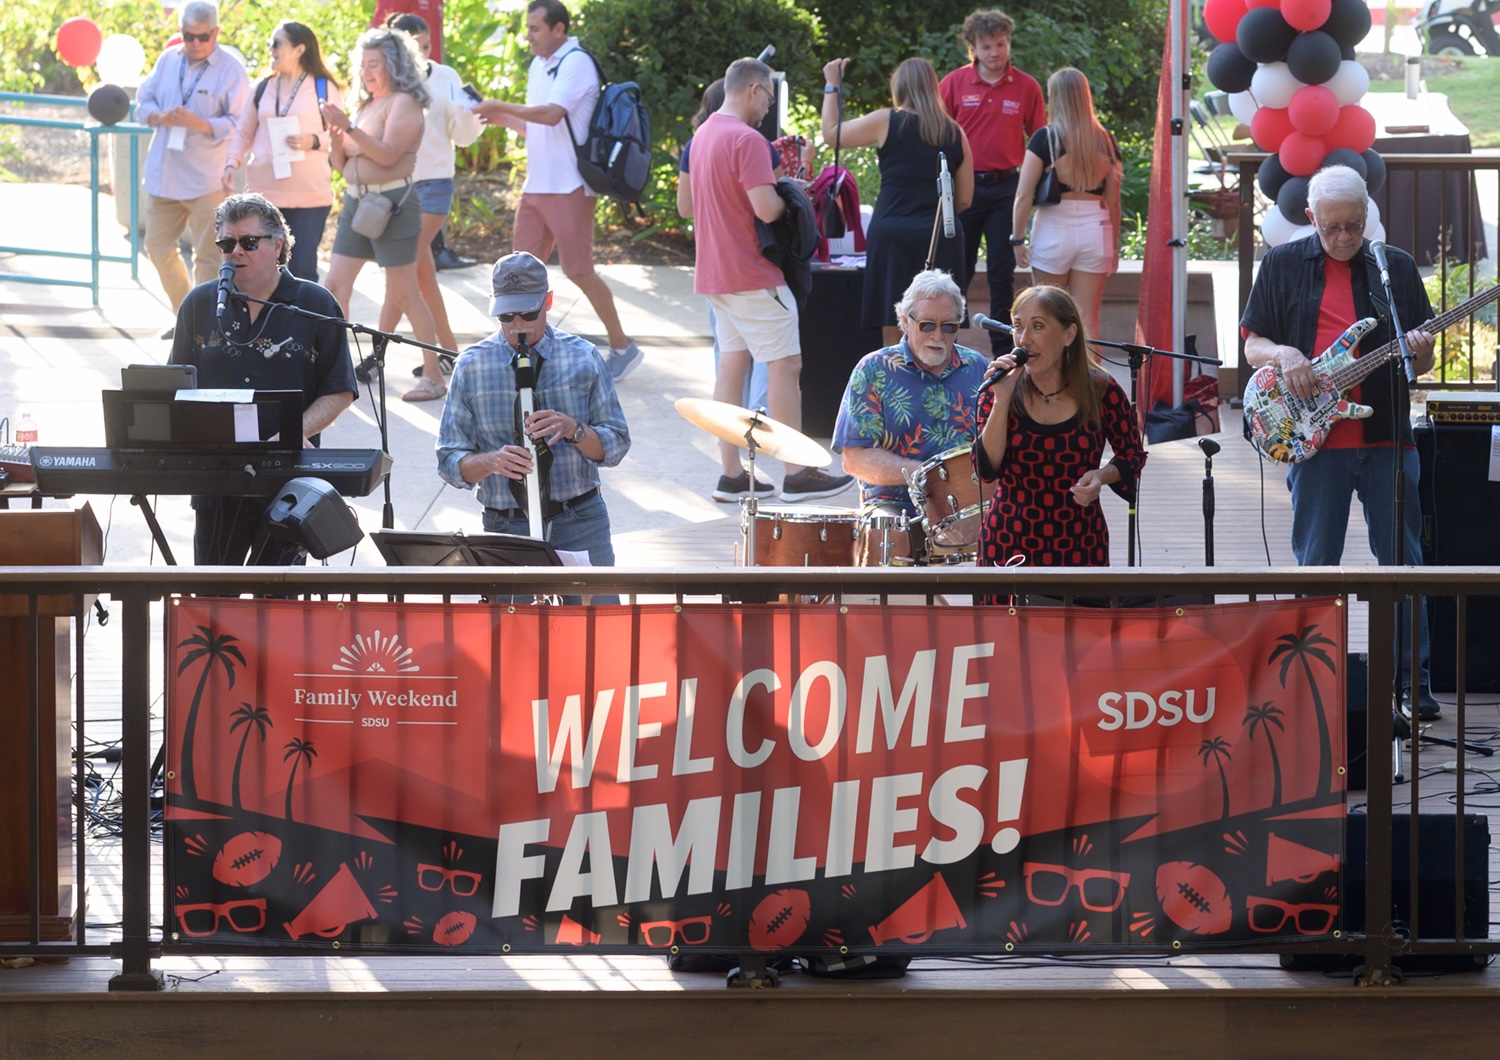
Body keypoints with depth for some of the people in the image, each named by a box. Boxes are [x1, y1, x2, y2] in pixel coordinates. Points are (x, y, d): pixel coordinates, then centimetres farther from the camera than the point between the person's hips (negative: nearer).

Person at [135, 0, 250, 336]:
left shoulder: (231, 70, -8)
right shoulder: (168, 60, 8)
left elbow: (239, 125, -12)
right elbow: (143, 102, 12)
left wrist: (199, 123, -25)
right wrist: (160, 117, -10)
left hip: (207, 180, -6)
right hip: (164, 175, 6)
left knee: (207, 255, -3)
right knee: (158, 248, 14)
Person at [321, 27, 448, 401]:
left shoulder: (403, 103, -8)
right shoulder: (365, 104, 16)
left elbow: (388, 154, -21)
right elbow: (343, 163, 18)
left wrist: (350, 128, -24)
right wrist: (336, 135, -1)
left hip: (391, 203, -8)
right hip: (355, 202, 8)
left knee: (404, 295, -5)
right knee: (336, 285, 2)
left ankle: (434, 377, 1)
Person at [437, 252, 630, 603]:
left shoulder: (583, 357, 4)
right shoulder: (471, 366, 3)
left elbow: (616, 446, 3)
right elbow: (450, 462, 2)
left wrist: (572, 429, -17)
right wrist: (491, 462, -19)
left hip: (580, 523, 0)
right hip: (507, 527, 0)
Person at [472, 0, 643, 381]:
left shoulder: (576, 63, -12)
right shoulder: (539, 66, 16)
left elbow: (552, 114, -25)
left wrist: (501, 106, -19)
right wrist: (502, 119, 5)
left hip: (568, 188, -9)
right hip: (536, 186, 9)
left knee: (579, 271, -6)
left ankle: (623, 347, 6)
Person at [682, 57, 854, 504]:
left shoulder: (704, 134, 12)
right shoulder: (747, 140, -18)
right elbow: (766, 208, -24)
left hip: (716, 272, 9)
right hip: (753, 275, -9)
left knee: (732, 363, 9)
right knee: (785, 365, -3)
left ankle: (731, 474, 8)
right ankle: (798, 474, -2)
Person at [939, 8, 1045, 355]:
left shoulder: (1027, 88, 1)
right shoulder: (954, 83, 0)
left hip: (1006, 187, 0)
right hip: (962, 185, 0)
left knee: (1002, 272, 4)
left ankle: (1003, 350, 9)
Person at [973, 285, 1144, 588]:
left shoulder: (1102, 392, -5)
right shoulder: (1000, 391, -2)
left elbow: (1132, 454, 9)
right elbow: (987, 468, -11)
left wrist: (1102, 476, -11)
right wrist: (1001, 400, -19)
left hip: (1079, 544, -1)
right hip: (1009, 543, 1)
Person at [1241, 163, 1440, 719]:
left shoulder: (1397, 267, 9)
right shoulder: (1282, 265, 7)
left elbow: (1423, 362, 12)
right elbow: (1252, 345, 9)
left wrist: (1421, 353, -11)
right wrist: (1283, 356, -12)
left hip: (1387, 441, 1)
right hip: (1314, 441, -1)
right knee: (1316, 567, 3)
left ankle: (1413, 681, 6)